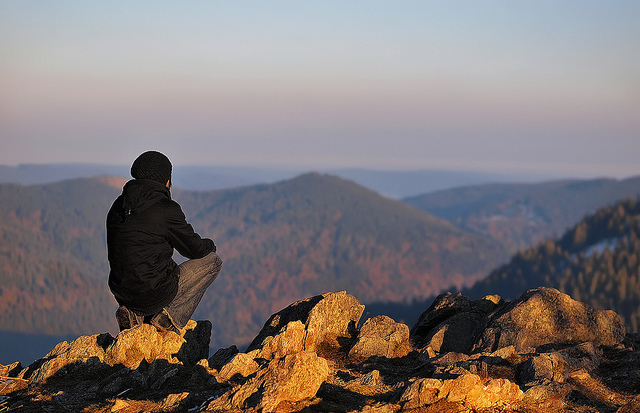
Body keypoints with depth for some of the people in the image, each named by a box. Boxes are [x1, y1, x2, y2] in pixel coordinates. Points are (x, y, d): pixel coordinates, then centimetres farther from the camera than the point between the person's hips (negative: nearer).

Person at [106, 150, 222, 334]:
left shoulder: (118, 206, 7)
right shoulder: (167, 209, -14)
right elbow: (195, 248, -4)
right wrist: (209, 245, 21)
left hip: (121, 293, 7)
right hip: (155, 295, -7)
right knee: (212, 261, 9)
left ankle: (134, 313, 13)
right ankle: (172, 315, 2)